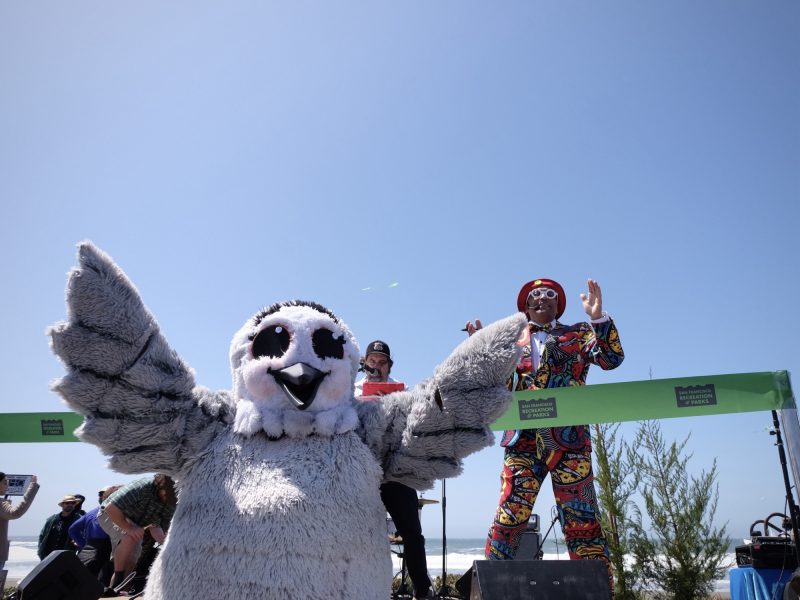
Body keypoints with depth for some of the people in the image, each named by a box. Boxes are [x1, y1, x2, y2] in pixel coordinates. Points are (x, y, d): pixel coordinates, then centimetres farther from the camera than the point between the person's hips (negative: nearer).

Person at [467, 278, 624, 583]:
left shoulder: (579, 333, 15)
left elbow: (611, 358, -2)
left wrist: (598, 316, -13)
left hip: (569, 439, -1)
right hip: (524, 440, 1)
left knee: (582, 521, -1)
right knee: (509, 516, -5)